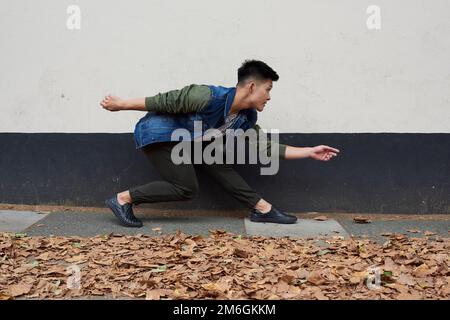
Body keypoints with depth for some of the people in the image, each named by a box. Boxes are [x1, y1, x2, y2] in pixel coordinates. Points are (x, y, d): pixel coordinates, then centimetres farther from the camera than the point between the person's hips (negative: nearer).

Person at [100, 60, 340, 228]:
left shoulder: (246, 118, -2)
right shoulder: (210, 97, -28)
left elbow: (266, 148, 5)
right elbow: (166, 101, -21)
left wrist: (310, 152, 4)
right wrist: (121, 104, -12)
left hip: (183, 138, 8)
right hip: (157, 133, -8)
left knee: (217, 163, -2)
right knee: (186, 189, -12)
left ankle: (262, 208, 0)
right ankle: (123, 199, -5)